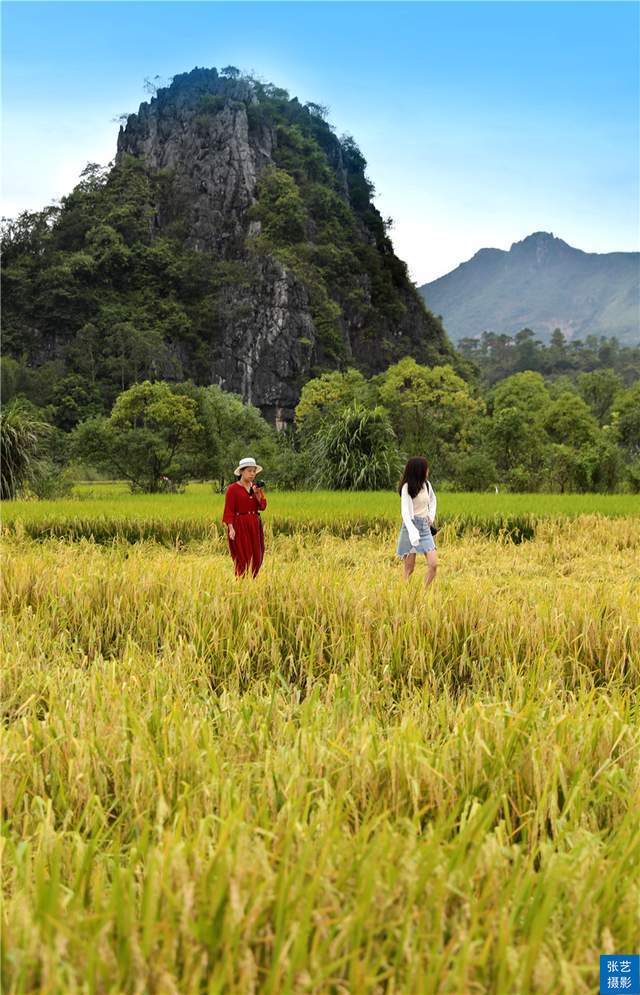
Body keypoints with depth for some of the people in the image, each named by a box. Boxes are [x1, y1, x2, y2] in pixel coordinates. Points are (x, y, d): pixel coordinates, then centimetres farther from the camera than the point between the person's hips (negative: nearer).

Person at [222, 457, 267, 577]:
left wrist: (258, 494, -11)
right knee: (243, 560, -7)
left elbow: (262, 507, 4)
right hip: (240, 526, -6)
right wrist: (230, 528, -19)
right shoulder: (233, 489, -5)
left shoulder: (256, 488, 13)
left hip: (255, 526, 6)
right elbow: (229, 511, -9)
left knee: (256, 559, 4)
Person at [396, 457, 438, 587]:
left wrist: (432, 515, 12)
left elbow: (433, 500, 28)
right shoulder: (407, 487, -12)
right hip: (411, 527, -5)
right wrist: (412, 531, -35)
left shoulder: (426, 484, 6)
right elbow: (404, 511, -22)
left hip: (425, 527, 5)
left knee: (433, 564, -6)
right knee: (409, 569, -2)